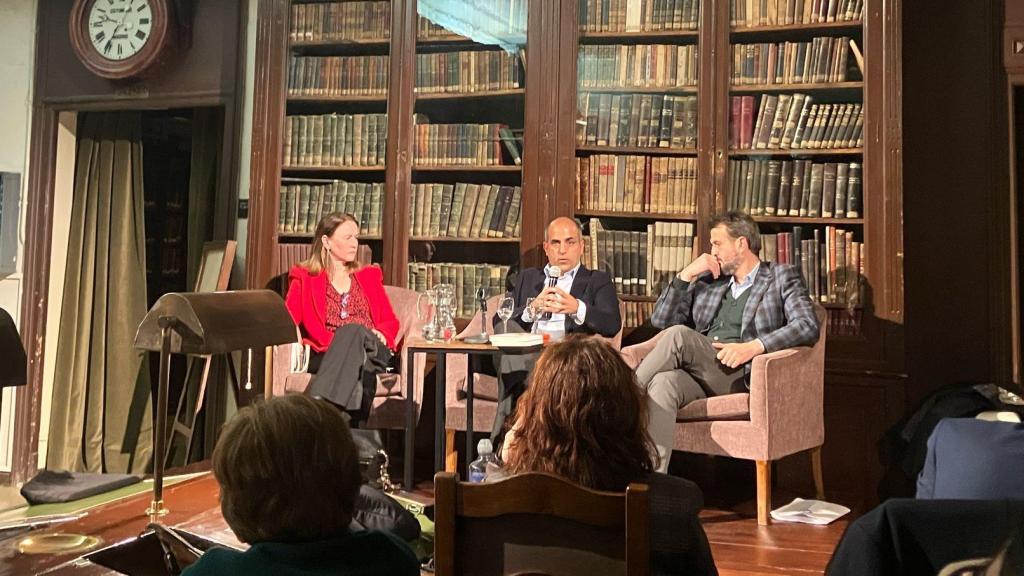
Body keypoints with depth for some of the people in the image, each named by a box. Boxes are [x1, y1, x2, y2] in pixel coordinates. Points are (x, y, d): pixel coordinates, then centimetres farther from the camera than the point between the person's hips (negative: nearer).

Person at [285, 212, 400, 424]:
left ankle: (318, 406, -54)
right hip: (326, 355, -1)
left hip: (372, 352, 2)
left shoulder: (369, 276, 29)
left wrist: (380, 334, -2)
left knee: (355, 331, -35)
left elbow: (390, 321, 22)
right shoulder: (304, 277, 20)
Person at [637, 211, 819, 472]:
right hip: (697, 377, 4)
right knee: (663, 383, -33)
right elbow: (660, 320, 22)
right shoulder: (707, 281, 27)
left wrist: (753, 346, -18)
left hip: (741, 376, -4)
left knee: (679, 335, -30)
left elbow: (808, 326, -3)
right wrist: (686, 275, 10)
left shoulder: (782, 277, 14)